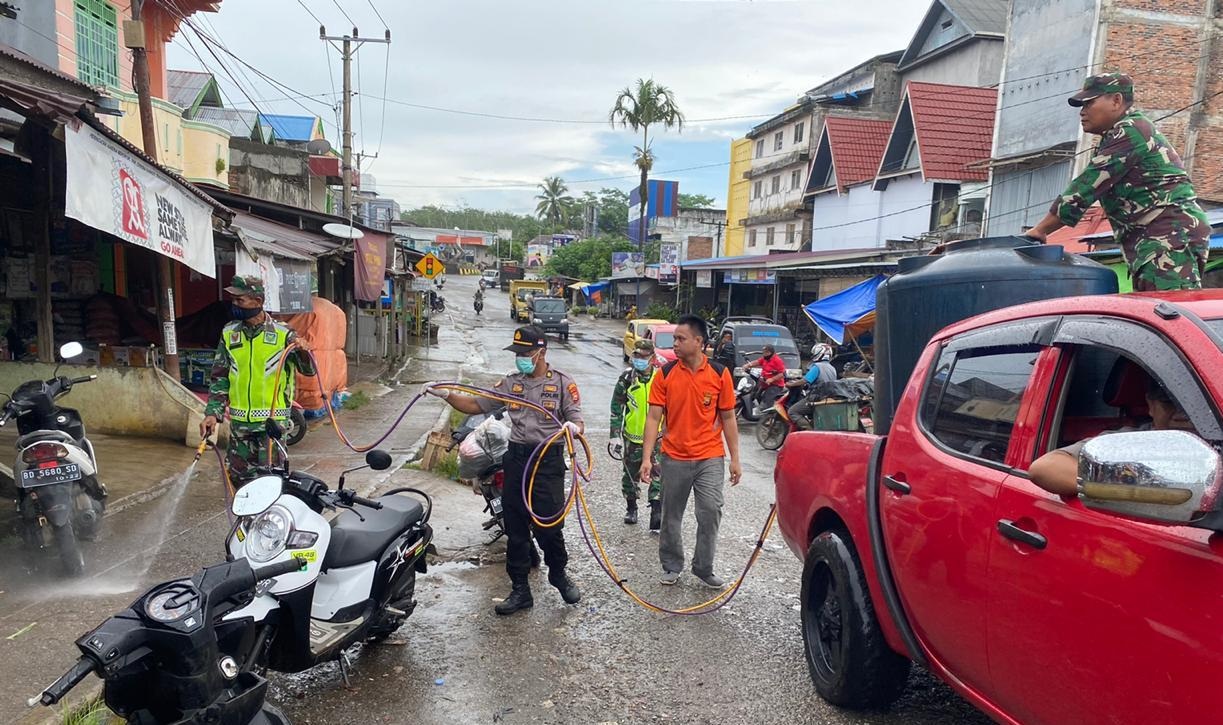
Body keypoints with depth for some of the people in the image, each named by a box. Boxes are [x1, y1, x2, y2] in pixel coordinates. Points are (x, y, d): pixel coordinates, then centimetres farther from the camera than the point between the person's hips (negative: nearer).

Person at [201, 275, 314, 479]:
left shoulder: (282, 334, -5)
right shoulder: (229, 333, 7)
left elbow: (308, 371, -3)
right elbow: (220, 377, 11)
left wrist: (303, 351, -24)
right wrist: (212, 413, 2)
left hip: (272, 420, -4)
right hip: (239, 422, 4)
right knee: (237, 475, 12)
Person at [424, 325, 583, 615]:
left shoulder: (562, 383, -2)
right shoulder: (511, 383, 10)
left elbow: (578, 422, -7)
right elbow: (475, 405, 9)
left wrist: (573, 427, -31)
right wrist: (445, 394, -6)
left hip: (548, 461, -4)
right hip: (516, 458, 4)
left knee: (548, 527, 0)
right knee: (515, 529, 8)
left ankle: (558, 574, 29)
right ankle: (520, 590, 20)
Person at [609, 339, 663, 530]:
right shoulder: (627, 378, -5)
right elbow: (616, 408, 0)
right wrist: (615, 435, -4)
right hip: (632, 437, 1)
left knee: (658, 476, -9)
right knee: (631, 476, 14)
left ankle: (656, 514, -6)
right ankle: (631, 508, 33)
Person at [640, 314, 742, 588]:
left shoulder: (720, 373, -4)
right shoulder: (665, 374, -4)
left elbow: (728, 418, 2)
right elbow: (653, 417, -5)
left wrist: (735, 459, 1)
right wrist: (647, 457, -12)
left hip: (710, 458, -1)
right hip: (674, 458, 1)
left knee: (710, 512, -4)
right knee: (671, 516, 11)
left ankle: (704, 567, 16)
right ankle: (672, 565, 30)